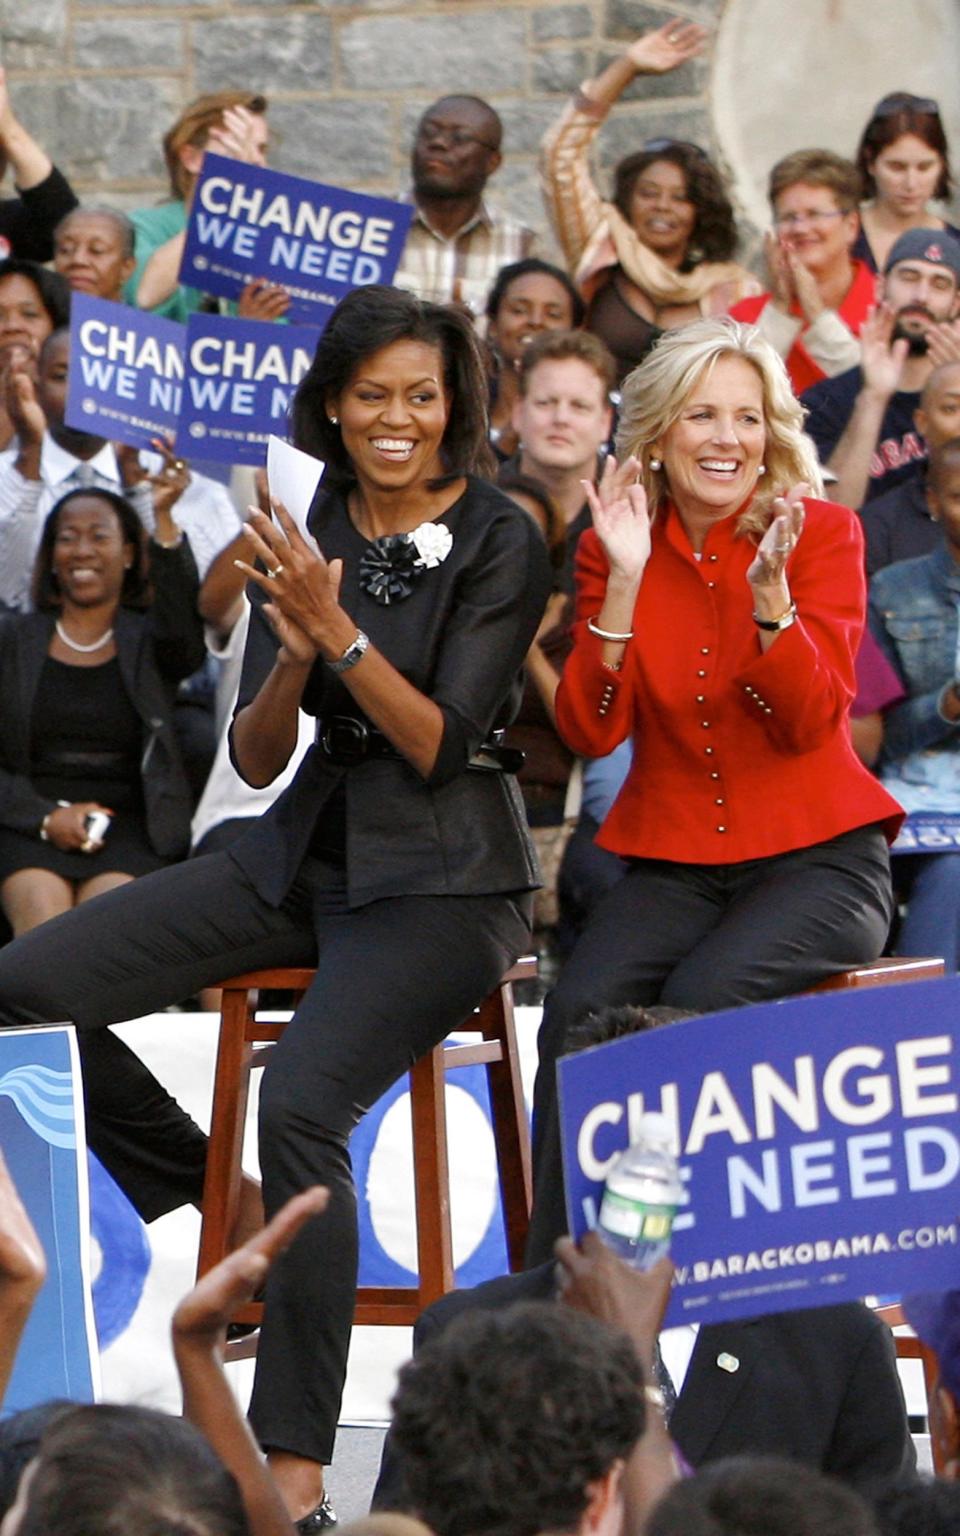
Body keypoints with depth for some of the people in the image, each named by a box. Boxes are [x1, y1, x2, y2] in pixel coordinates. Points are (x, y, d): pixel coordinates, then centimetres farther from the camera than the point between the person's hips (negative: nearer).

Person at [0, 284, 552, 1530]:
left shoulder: (499, 542, -9)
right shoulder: (304, 537, 6)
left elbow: (438, 745, -14)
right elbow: (255, 760, 4)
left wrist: (338, 631, -25)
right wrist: (292, 660, -16)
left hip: (443, 878, -6)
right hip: (306, 854, 6)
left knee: (302, 1102, -31)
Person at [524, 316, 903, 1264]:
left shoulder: (821, 535, -3)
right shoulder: (617, 547, 4)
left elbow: (811, 722, -13)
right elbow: (591, 732, -7)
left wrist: (770, 592, -28)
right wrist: (624, 580, -17)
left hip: (816, 856, -2)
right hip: (674, 858, 2)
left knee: (704, 998, -32)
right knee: (582, 1008, -27)